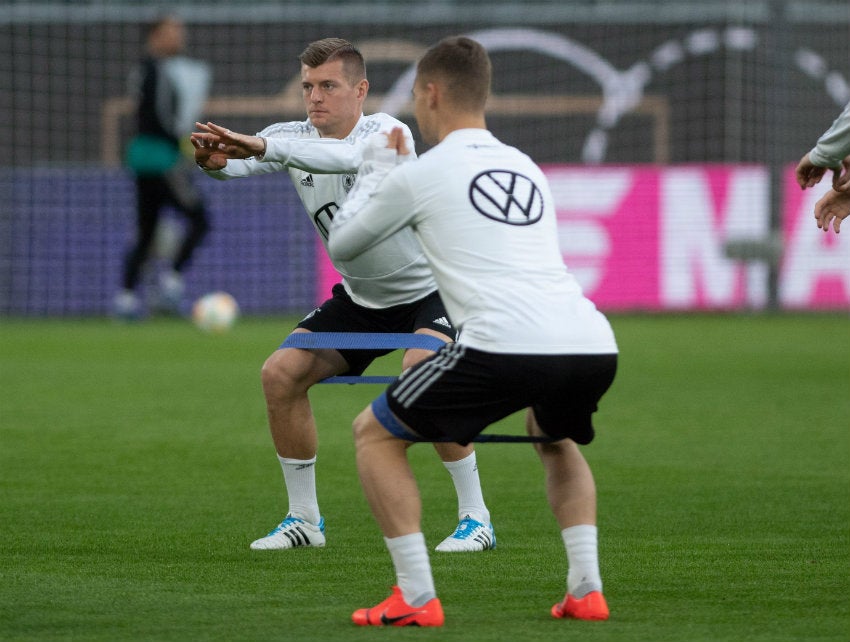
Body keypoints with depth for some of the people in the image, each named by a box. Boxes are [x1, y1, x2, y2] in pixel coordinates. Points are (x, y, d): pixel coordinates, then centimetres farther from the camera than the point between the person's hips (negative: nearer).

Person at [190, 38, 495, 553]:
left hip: (432, 289, -7)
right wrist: (215, 160, -50)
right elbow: (245, 158, -25)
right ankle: (305, 519, 8)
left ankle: (476, 518, -19)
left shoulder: (386, 133, -24)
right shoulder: (296, 138, -7)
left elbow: (348, 157, -47)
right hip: (361, 298, 7)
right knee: (281, 373, -6)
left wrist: (263, 147, -59)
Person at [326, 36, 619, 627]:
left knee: (374, 433, 13)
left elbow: (341, 245, 24)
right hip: (594, 345, 6)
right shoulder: (527, 169, 27)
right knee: (555, 438, 39)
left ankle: (416, 597, 2)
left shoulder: (420, 174, 10)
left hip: (506, 348, -6)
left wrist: (375, 171, 39)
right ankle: (586, 589, 21)